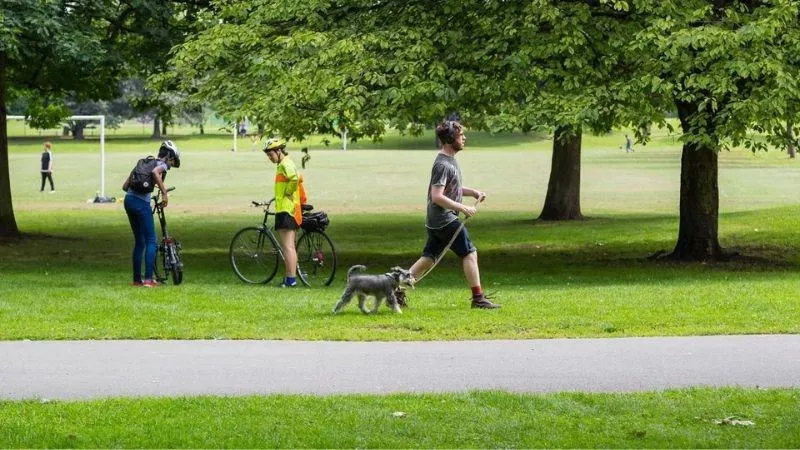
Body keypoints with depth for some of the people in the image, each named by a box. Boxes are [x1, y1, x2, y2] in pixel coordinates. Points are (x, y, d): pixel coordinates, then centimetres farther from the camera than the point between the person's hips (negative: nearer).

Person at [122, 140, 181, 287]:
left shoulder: (142, 163, 25)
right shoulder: (162, 164, 4)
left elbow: (125, 186, 22)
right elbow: (155, 172, -23)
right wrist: (164, 193, -20)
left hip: (128, 200, 7)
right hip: (141, 202, -7)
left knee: (139, 242, 16)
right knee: (151, 241, -1)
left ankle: (137, 279, 17)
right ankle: (148, 279, -9)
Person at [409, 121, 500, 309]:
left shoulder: (451, 159, 15)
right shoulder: (442, 164, -18)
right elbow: (437, 196, -23)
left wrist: (473, 192, 13)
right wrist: (463, 208, -21)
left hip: (435, 221, 10)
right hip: (445, 220, -10)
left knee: (428, 258, 12)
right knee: (470, 253, -4)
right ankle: (478, 298, 0)